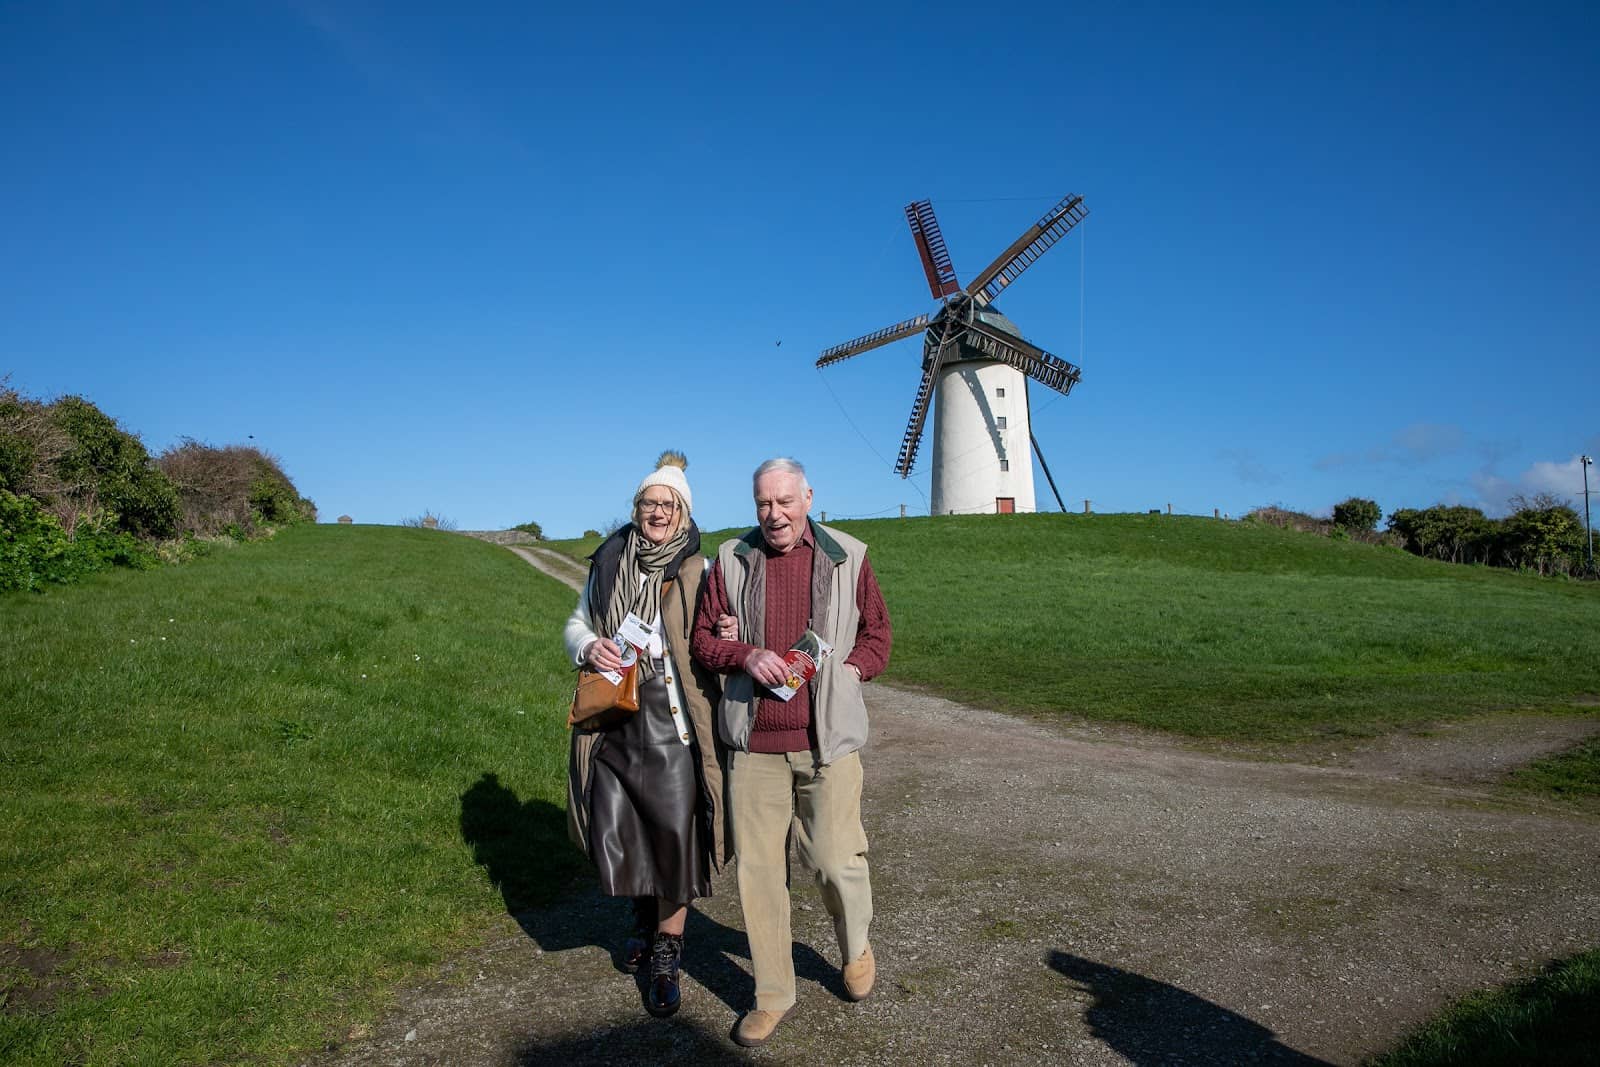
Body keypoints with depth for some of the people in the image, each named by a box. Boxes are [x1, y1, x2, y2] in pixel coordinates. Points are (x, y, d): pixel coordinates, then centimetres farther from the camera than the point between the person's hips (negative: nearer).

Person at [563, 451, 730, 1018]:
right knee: (612, 831, 8)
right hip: (613, 720, 3)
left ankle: (668, 950, 21)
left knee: (674, 831, 0)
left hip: (672, 722, -3)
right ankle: (644, 917, 38)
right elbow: (577, 621, 18)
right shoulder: (609, 561, 9)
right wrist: (588, 647, -4)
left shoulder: (698, 572, 0)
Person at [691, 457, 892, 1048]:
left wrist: (845, 672, -6)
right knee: (757, 870, 6)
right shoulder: (731, 561, 5)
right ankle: (773, 994, 25)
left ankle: (856, 947, 36)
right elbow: (703, 637, 9)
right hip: (753, 742, 2)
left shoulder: (847, 557, 3)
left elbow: (877, 635, 10)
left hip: (828, 738, -1)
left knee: (835, 859, 2)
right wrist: (746, 656, -9)